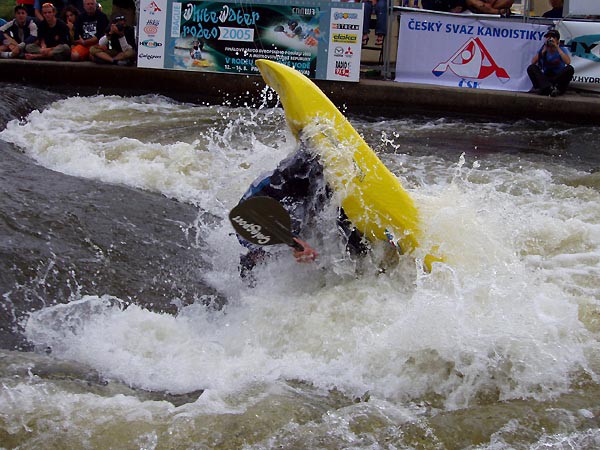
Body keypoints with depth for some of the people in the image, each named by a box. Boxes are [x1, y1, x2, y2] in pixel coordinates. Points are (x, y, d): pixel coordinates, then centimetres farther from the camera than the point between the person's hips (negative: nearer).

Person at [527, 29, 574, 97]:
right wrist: (543, 50, -15)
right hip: (545, 78, 2)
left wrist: (557, 48, -20)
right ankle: (548, 87, -41)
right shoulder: (542, 50, 5)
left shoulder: (563, 50, -1)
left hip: (559, 78, -2)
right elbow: (533, 62, -10)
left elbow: (568, 62, -22)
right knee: (531, 68, -21)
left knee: (569, 68, -29)